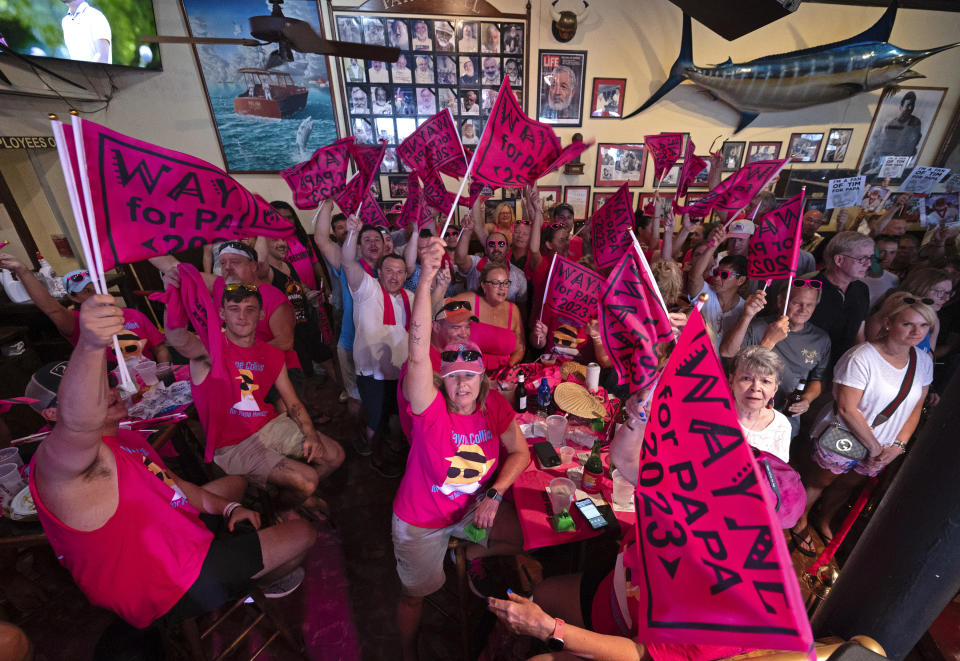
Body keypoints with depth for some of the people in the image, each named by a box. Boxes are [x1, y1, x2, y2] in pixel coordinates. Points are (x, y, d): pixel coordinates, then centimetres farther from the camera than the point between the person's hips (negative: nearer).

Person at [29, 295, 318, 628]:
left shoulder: (125, 440, 7)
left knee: (235, 483, 31)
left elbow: (170, 484, 14)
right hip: (177, 590, -10)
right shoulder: (56, 461, -25)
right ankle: (260, 582, 27)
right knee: (301, 534, -6)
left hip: (183, 542, 11)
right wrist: (90, 346, -66)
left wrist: (228, 508, 6)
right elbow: (76, 424, -50)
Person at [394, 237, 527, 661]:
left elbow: (519, 452, -6)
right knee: (416, 592, 14)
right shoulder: (430, 408, -31)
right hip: (421, 518, -3)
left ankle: (472, 555, 38)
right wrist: (426, 279, -59)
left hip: (474, 507, 3)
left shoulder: (495, 405, -18)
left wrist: (494, 496, -19)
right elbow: (417, 355, -48)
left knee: (530, 537, 7)